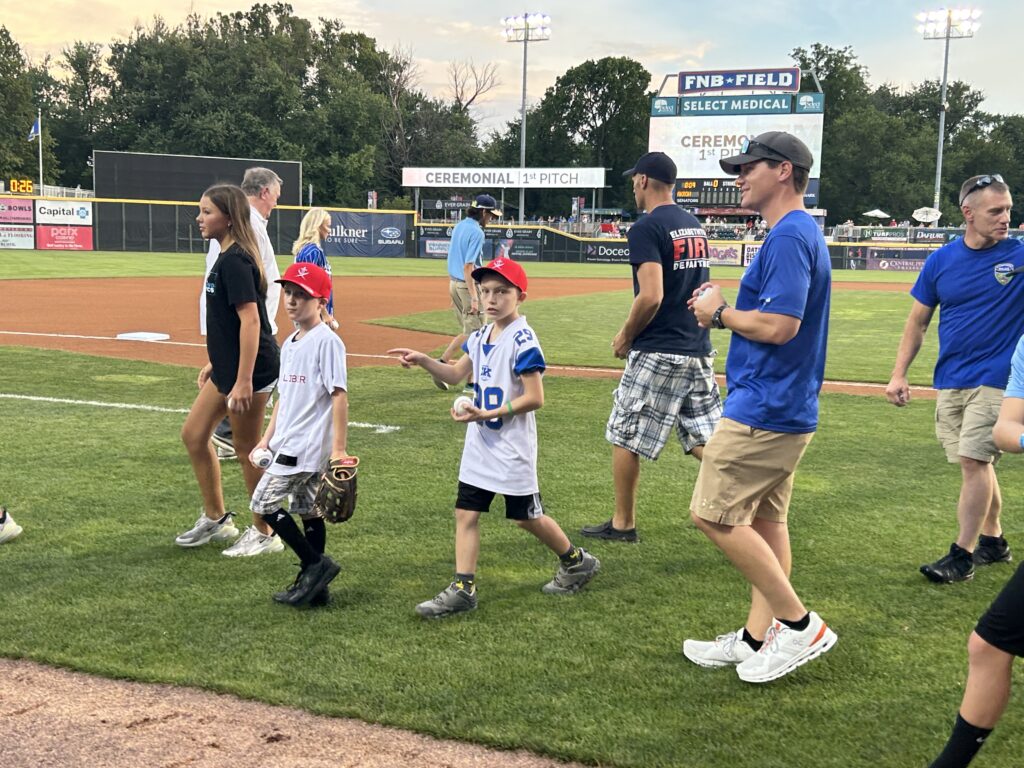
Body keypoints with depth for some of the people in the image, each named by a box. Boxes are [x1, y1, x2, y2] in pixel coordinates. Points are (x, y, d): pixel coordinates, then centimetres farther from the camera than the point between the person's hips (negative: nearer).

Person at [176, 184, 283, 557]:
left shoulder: (235, 260, -19)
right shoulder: (227, 257, 12)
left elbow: (250, 320, -24)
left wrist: (244, 381, -27)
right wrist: (215, 362, 23)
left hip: (252, 369, -10)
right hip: (227, 367, 10)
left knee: (247, 449, 1)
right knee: (193, 434, 15)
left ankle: (264, 534, 16)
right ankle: (215, 519, 28)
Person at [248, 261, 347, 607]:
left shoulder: (326, 341, -13)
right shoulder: (290, 343, 15)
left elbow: (339, 395, -18)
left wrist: (339, 450, -22)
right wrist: (267, 439, 18)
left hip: (310, 443, -9)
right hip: (290, 444, 9)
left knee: (264, 502, -9)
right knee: (306, 511, 11)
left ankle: (316, 565, -3)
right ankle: (313, 584, 17)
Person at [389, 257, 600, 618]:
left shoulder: (523, 341, -18)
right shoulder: (479, 337, 7)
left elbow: (534, 398, -21)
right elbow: (455, 374, 17)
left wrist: (487, 413, -24)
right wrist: (423, 360, 1)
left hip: (512, 447, -7)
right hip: (479, 444, 7)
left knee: (526, 516, 7)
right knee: (466, 512, 3)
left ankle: (577, 561, 29)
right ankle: (462, 589, 8)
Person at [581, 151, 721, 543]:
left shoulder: (647, 228, -13)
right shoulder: (695, 227, 13)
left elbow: (651, 296, -23)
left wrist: (626, 335, -7)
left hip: (657, 353, -8)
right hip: (699, 350, 8)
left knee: (624, 434, 6)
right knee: (705, 440, 10)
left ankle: (623, 523, 14)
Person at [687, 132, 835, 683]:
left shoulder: (789, 236, -17)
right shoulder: (798, 233, 17)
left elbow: (779, 325, -27)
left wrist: (721, 313, -11)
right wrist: (724, 311, 7)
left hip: (765, 409, -11)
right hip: (785, 409, 11)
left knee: (713, 514, -7)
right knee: (764, 519, 14)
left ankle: (799, 624, -1)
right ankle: (758, 638, 22)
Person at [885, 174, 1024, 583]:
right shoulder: (941, 260, 2)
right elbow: (917, 322, 8)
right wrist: (898, 375, 4)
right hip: (950, 381, 4)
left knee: (974, 460, -9)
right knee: (978, 462, 13)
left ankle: (962, 555, 1)